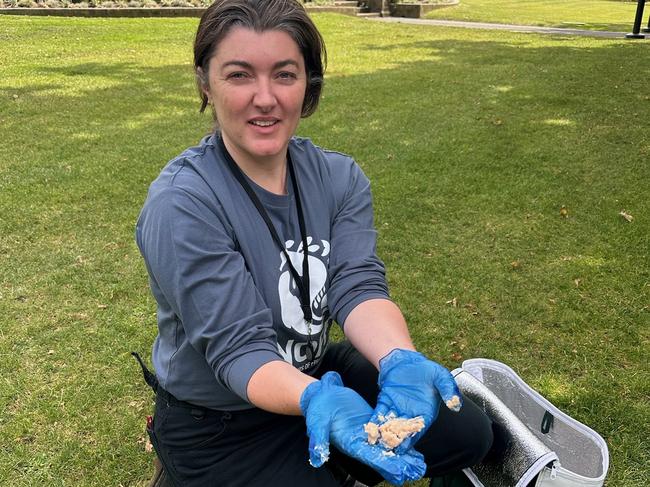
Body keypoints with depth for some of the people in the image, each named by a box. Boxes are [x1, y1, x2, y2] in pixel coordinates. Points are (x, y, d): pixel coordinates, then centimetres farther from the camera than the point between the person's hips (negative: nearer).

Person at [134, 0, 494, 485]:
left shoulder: (339, 177, -7)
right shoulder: (181, 205, -24)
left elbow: (358, 286, -18)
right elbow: (239, 347, -27)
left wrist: (400, 362, -38)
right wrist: (318, 400, -45)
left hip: (320, 372, 6)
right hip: (218, 426, -5)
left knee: (467, 432, 2)